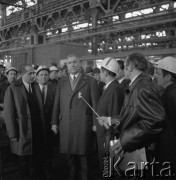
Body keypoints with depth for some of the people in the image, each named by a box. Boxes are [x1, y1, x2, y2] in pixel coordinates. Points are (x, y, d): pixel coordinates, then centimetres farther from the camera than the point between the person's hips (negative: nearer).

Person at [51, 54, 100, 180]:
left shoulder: (90, 81, 2)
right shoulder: (62, 82, 13)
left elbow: (95, 103, -1)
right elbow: (57, 103, 10)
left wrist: (96, 123, -6)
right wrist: (54, 122, 6)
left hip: (83, 124, -3)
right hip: (65, 125, 3)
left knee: (83, 155, 4)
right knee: (70, 155, 11)